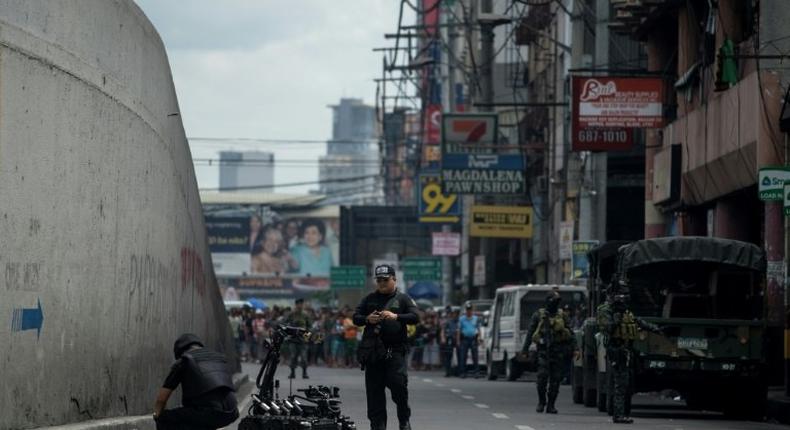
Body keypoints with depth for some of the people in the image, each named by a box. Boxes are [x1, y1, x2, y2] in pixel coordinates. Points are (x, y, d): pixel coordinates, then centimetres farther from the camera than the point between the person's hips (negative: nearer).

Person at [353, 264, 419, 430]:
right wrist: (367, 319, -9)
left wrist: (396, 317, -19)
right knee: (374, 390, 1)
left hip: (396, 350, -3)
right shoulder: (369, 299, 17)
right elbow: (356, 318, 13)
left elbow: (415, 317, -4)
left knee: (398, 384, -15)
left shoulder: (402, 299, 8)